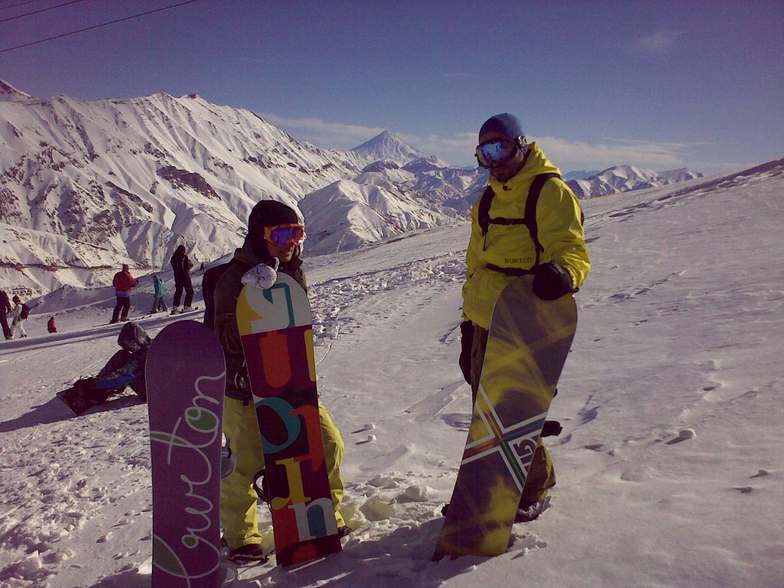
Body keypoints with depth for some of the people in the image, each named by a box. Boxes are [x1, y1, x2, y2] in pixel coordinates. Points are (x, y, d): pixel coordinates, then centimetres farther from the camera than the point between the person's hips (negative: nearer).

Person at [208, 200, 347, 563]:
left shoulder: (292, 273, 6)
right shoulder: (234, 279, -14)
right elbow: (228, 340, -18)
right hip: (245, 389, -6)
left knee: (328, 443, 6)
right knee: (246, 465, 0)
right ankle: (239, 537, 25)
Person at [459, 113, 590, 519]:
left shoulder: (551, 192, -6)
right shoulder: (487, 202, 18)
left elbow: (572, 251, -15)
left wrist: (561, 273, -39)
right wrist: (468, 323, 18)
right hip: (485, 326, 8)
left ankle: (533, 491, 22)